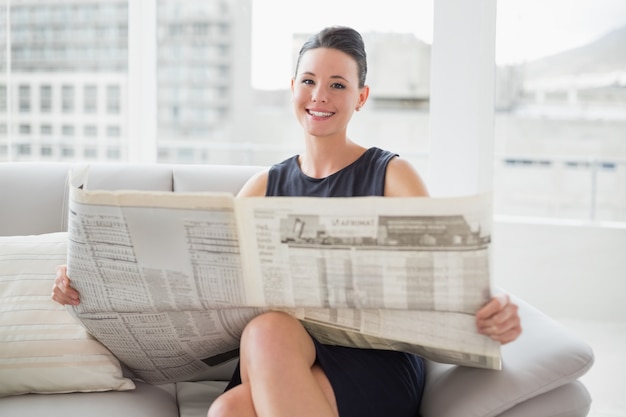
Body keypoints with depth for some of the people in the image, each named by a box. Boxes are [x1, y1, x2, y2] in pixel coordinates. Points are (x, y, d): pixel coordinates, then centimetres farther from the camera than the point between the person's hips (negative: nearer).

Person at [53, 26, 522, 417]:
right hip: (278, 365, 2)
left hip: (377, 364, -2)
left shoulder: (392, 175, 7)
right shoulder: (267, 186, 18)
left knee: (268, 329, -34)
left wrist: (495, 310, -27)